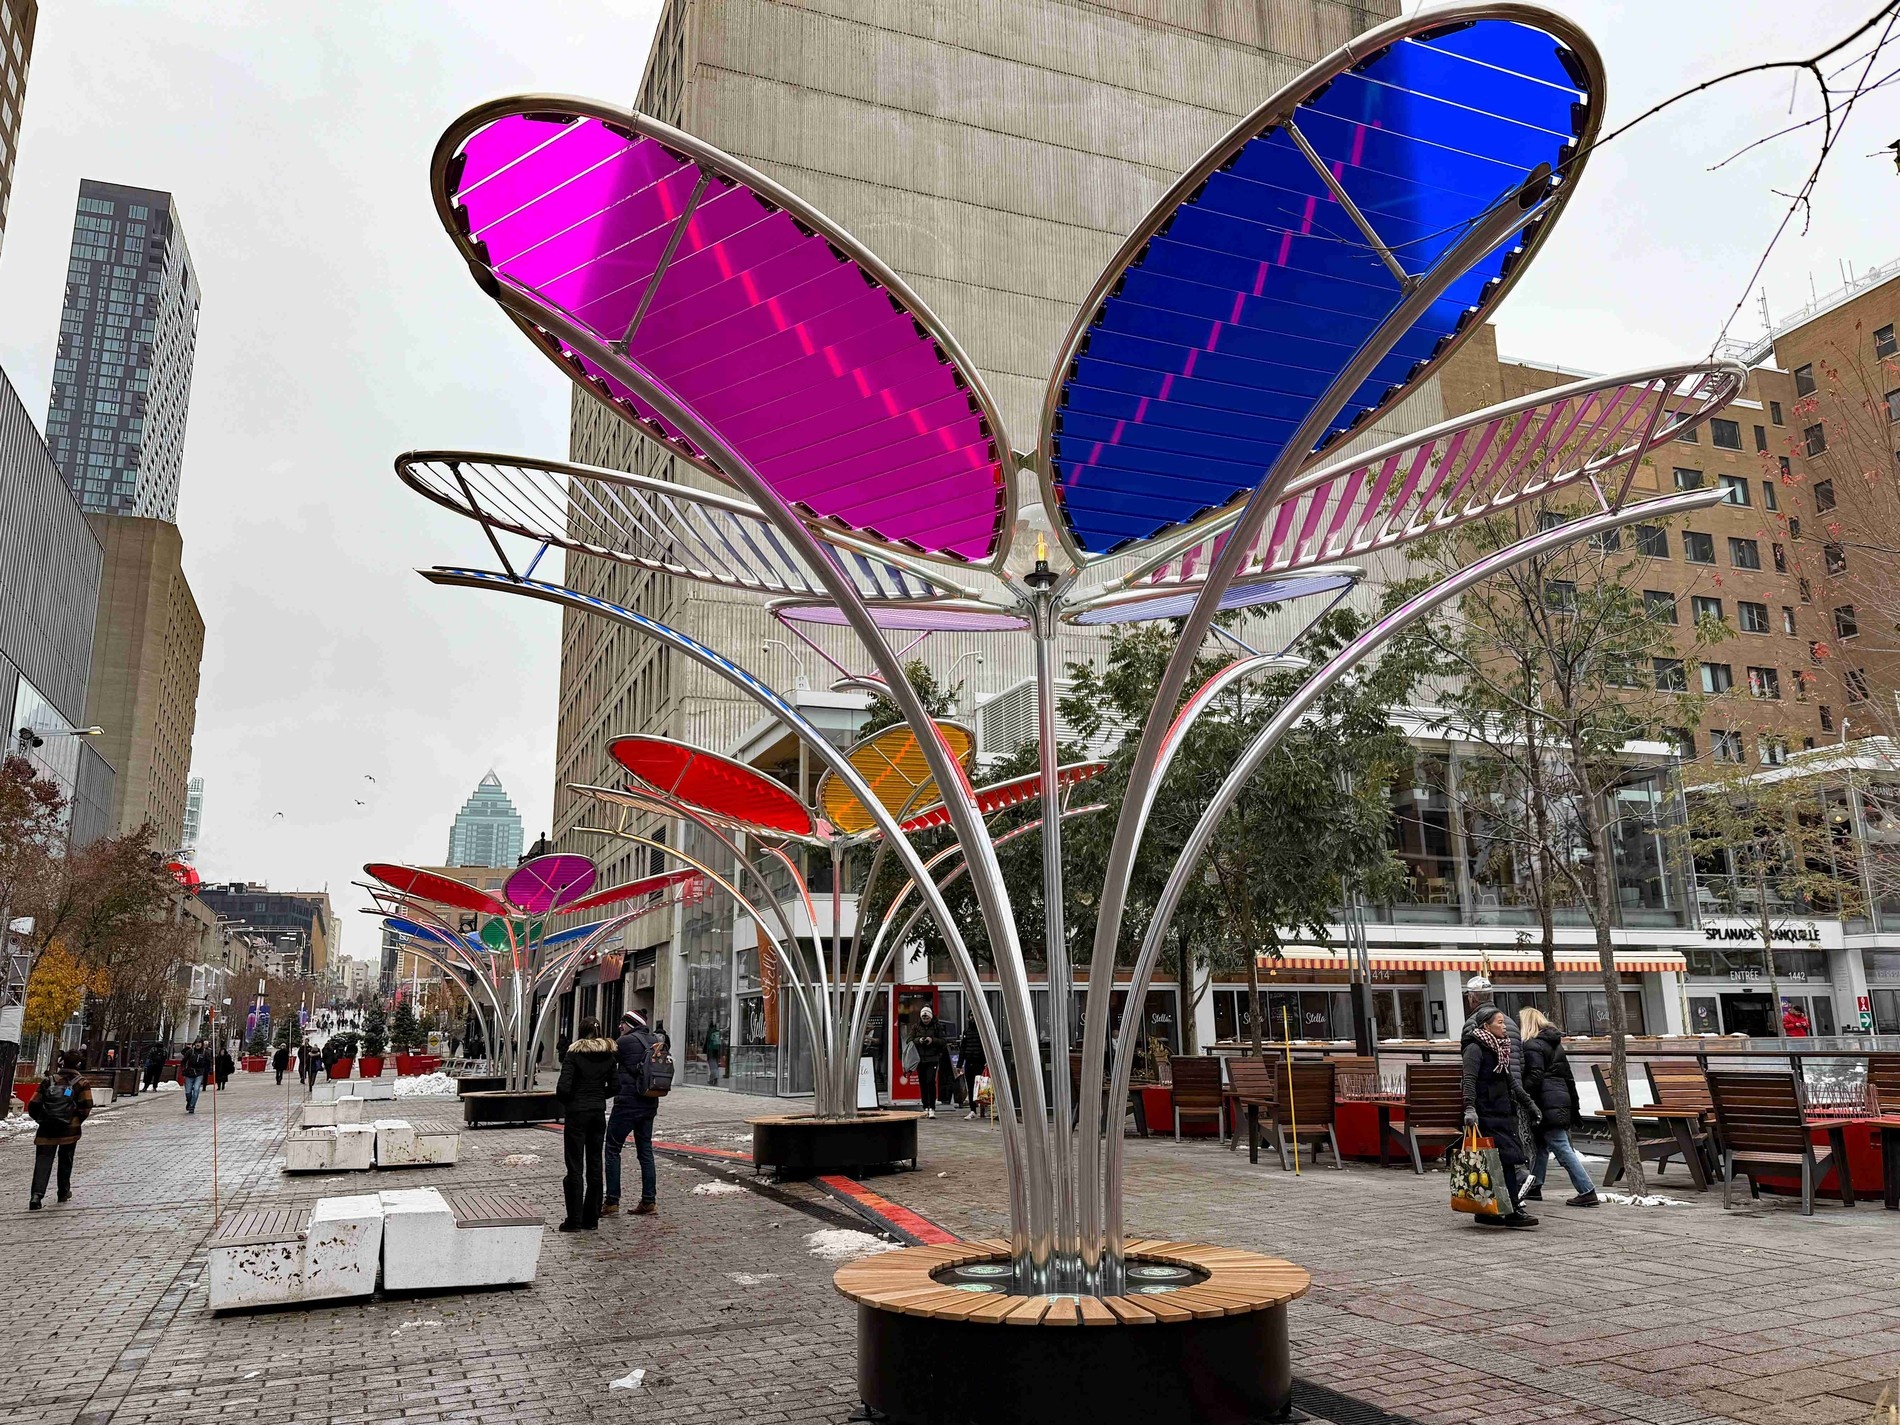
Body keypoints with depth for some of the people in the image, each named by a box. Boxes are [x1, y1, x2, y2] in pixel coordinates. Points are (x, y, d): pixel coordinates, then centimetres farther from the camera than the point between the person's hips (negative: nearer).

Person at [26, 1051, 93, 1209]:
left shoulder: (48, 1081, 5)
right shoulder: (82, 1083, -2)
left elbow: (33, 1106, 2)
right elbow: (86, 1106, -11)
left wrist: (41, 1120, 15)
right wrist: (77, 1121, 6)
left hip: (47, 1130, 1)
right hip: (69, 1131, -1)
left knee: (43, 1162, -1)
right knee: (65, 1161, 16)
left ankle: (36, 1195, -15)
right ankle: (64, 1192, 26)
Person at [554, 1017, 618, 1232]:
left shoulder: (574, 1054, -10)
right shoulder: (609, 1055, 4)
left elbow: (563, 1087, -16)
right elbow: (615, 1086, 2)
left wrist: (564, 1099, 5)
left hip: (576, 1112, -4)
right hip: (598, 1113, 4)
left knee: (575, 1167, 0)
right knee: (595, 1165, 10)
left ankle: (575, 1220, 2)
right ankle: (591, 1219, 14)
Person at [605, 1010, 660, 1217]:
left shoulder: (625, 1041, -10)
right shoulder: (654, 1042, 10)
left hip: (627, 1103, -7)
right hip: (649, 1104, 7)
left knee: (612, 1150, 3)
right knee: (645, 1151, 11)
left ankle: (612, 1201, 3)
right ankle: (649, 1201, 10)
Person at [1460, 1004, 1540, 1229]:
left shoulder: (1500, 1048, 19)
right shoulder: (1475, 1048, -8)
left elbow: (1511, 1082, 27)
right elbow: (1469, 1080, -17)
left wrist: (1528, 1103, 27)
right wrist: (1469, 1109, -27)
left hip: (1503, 1112, 8)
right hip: (1487, 1114, -8)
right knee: (1506, 1159, -12)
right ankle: (1513, 1211, -10)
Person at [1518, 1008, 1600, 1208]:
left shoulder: (1532, 1046, -10)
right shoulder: (1555, 1044, 18)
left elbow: (1534, 1079, -19)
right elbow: (1568, 1077, 20)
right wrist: (1575, 1107, 23)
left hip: (1547, 1105, -9)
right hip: (1562, 1100, 9)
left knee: (1563, 1149, -7)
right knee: (1541, 1146, 17)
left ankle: (1587, 1192, -9)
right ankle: (1534, 1188, 23)